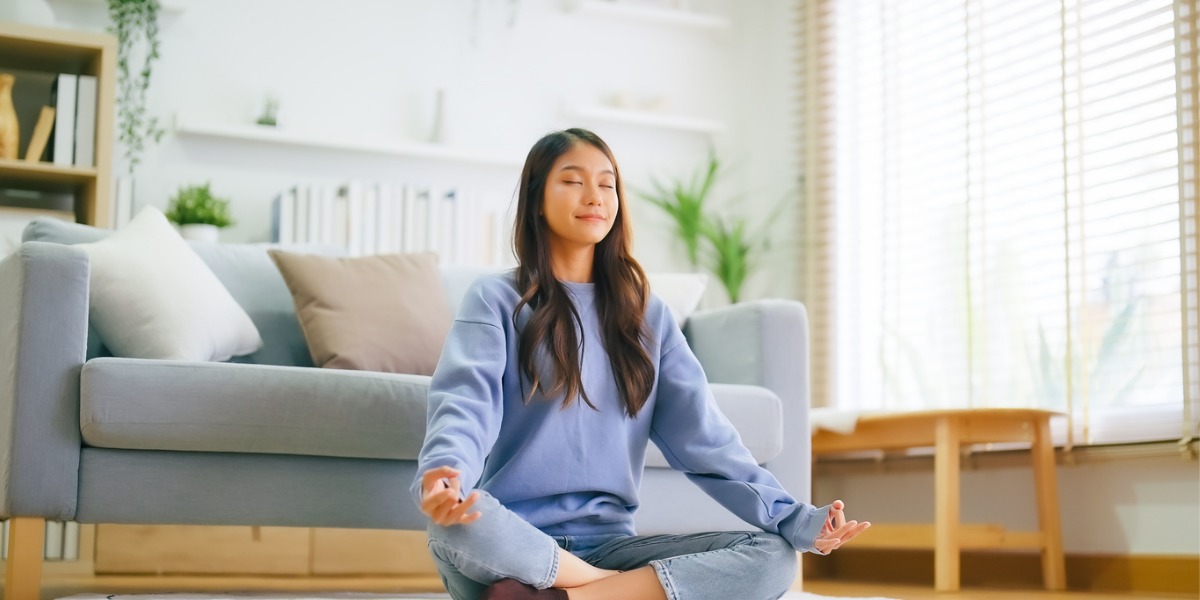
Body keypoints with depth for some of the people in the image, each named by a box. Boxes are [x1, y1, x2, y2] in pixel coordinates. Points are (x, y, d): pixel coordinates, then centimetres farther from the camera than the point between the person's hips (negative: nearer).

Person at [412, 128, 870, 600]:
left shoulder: (647, 314, 15)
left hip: (606, 542, 4)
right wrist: (443, 474, -37)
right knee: (457, 520, -38)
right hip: (513, 542, -4)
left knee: (772, 556, -18)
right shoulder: (496, 301, 4)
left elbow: (701, 433, 7)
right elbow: (465, 402, -13)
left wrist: (791, 519, -7)